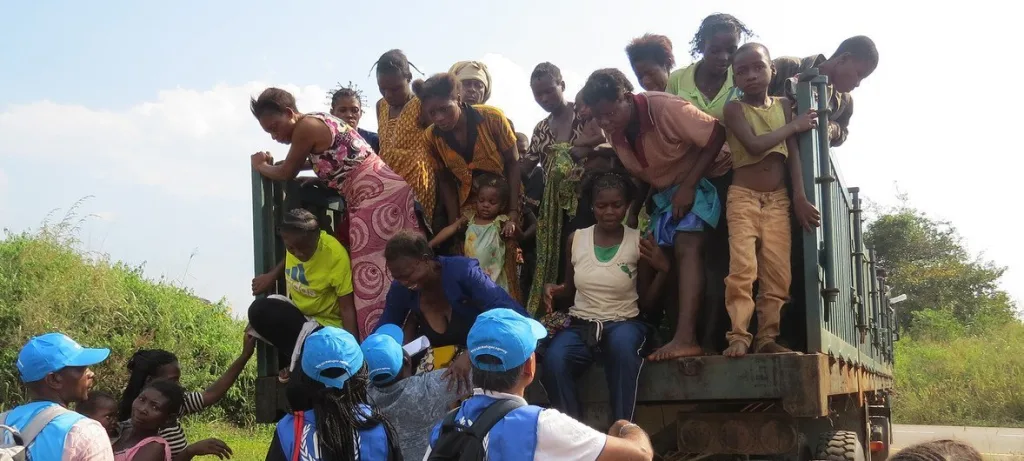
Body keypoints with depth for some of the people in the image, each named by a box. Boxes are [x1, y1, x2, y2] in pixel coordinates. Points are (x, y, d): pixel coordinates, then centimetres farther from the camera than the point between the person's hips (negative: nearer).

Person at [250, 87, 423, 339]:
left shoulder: (306, 126, -10)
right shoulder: (318, 122, 18)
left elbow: (286, 174, 0)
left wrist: (260, 166, 18)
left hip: (378, 195, -10)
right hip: (382, 193, 10)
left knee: (372, 274, -9)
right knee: (394, 274, 8)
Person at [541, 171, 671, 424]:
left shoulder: (639, 242, -1)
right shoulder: (576, 239, 6)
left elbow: (645, 303, 3)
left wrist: (663, 270, -12)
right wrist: (554, 289, -3)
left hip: (623, 322, -2)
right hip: (581, 323, 2)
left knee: (623, 344, -40)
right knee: (553, 360, -32)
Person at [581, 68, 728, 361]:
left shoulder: (666, 109, -28)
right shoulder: (613, 131, -7)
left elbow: (717, 136, -24)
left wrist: (689, 185, -26)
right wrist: (635, 206, -6)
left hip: (698, 182, -8)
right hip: (664, 191, 8)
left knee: (687, 247, -24)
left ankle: (685, 337, -35)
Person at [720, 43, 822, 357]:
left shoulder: (784, 105, 8)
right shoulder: (734, 109, -4)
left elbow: (793, 153, 4)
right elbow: (755, 145, -19)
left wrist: (800, 197, -6)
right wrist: (794, 126, -9)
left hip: (778, 199, 4)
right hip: (743, 197, -4)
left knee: (778, 270, -4)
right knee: (743, 266, -16)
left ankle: (767, 336, 0)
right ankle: (739, 336, -15)